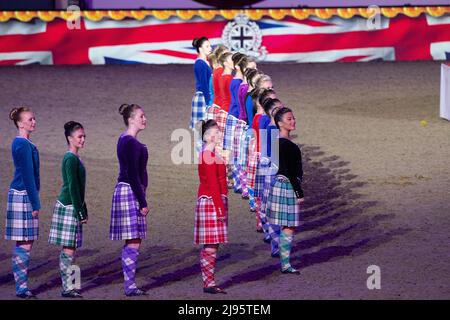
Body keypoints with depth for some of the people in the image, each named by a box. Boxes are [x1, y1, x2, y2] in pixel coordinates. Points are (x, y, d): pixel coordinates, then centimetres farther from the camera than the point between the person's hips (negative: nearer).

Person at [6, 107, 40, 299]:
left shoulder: (19, 143, 16)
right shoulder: (24, 145, -15)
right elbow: (27, 175, -17)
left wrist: (34, 201, 22)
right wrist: (35, 203, -16)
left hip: (21, 195, 10)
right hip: (23, 196, -10)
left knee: (26, 242, 10)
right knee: (24, 242, -8)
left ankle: (22, 286, 11)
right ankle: (22, 287, -7)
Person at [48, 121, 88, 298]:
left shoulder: (74, 158, 16)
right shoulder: (71, 159, -14)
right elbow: (72, 187, -17)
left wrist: (83, 210, 23)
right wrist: (80, 211, -17)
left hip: (72, 207, 10)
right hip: (69, 207, -10)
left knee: (68, 248, 10)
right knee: (69, 249, -9)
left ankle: (68, 285, 12)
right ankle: (67, 288, -9)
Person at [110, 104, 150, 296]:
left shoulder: (124, 140, 15)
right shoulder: (131, 143, -16)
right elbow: (133, 176, -19)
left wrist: (141, 199, 22)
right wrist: (143, 202, -17)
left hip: (126, 191, 10)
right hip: (130, 193, -10)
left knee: (132, 242, 11)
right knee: (133, 242, -8)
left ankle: (129, 285, 14)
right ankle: (130, 286, -6)